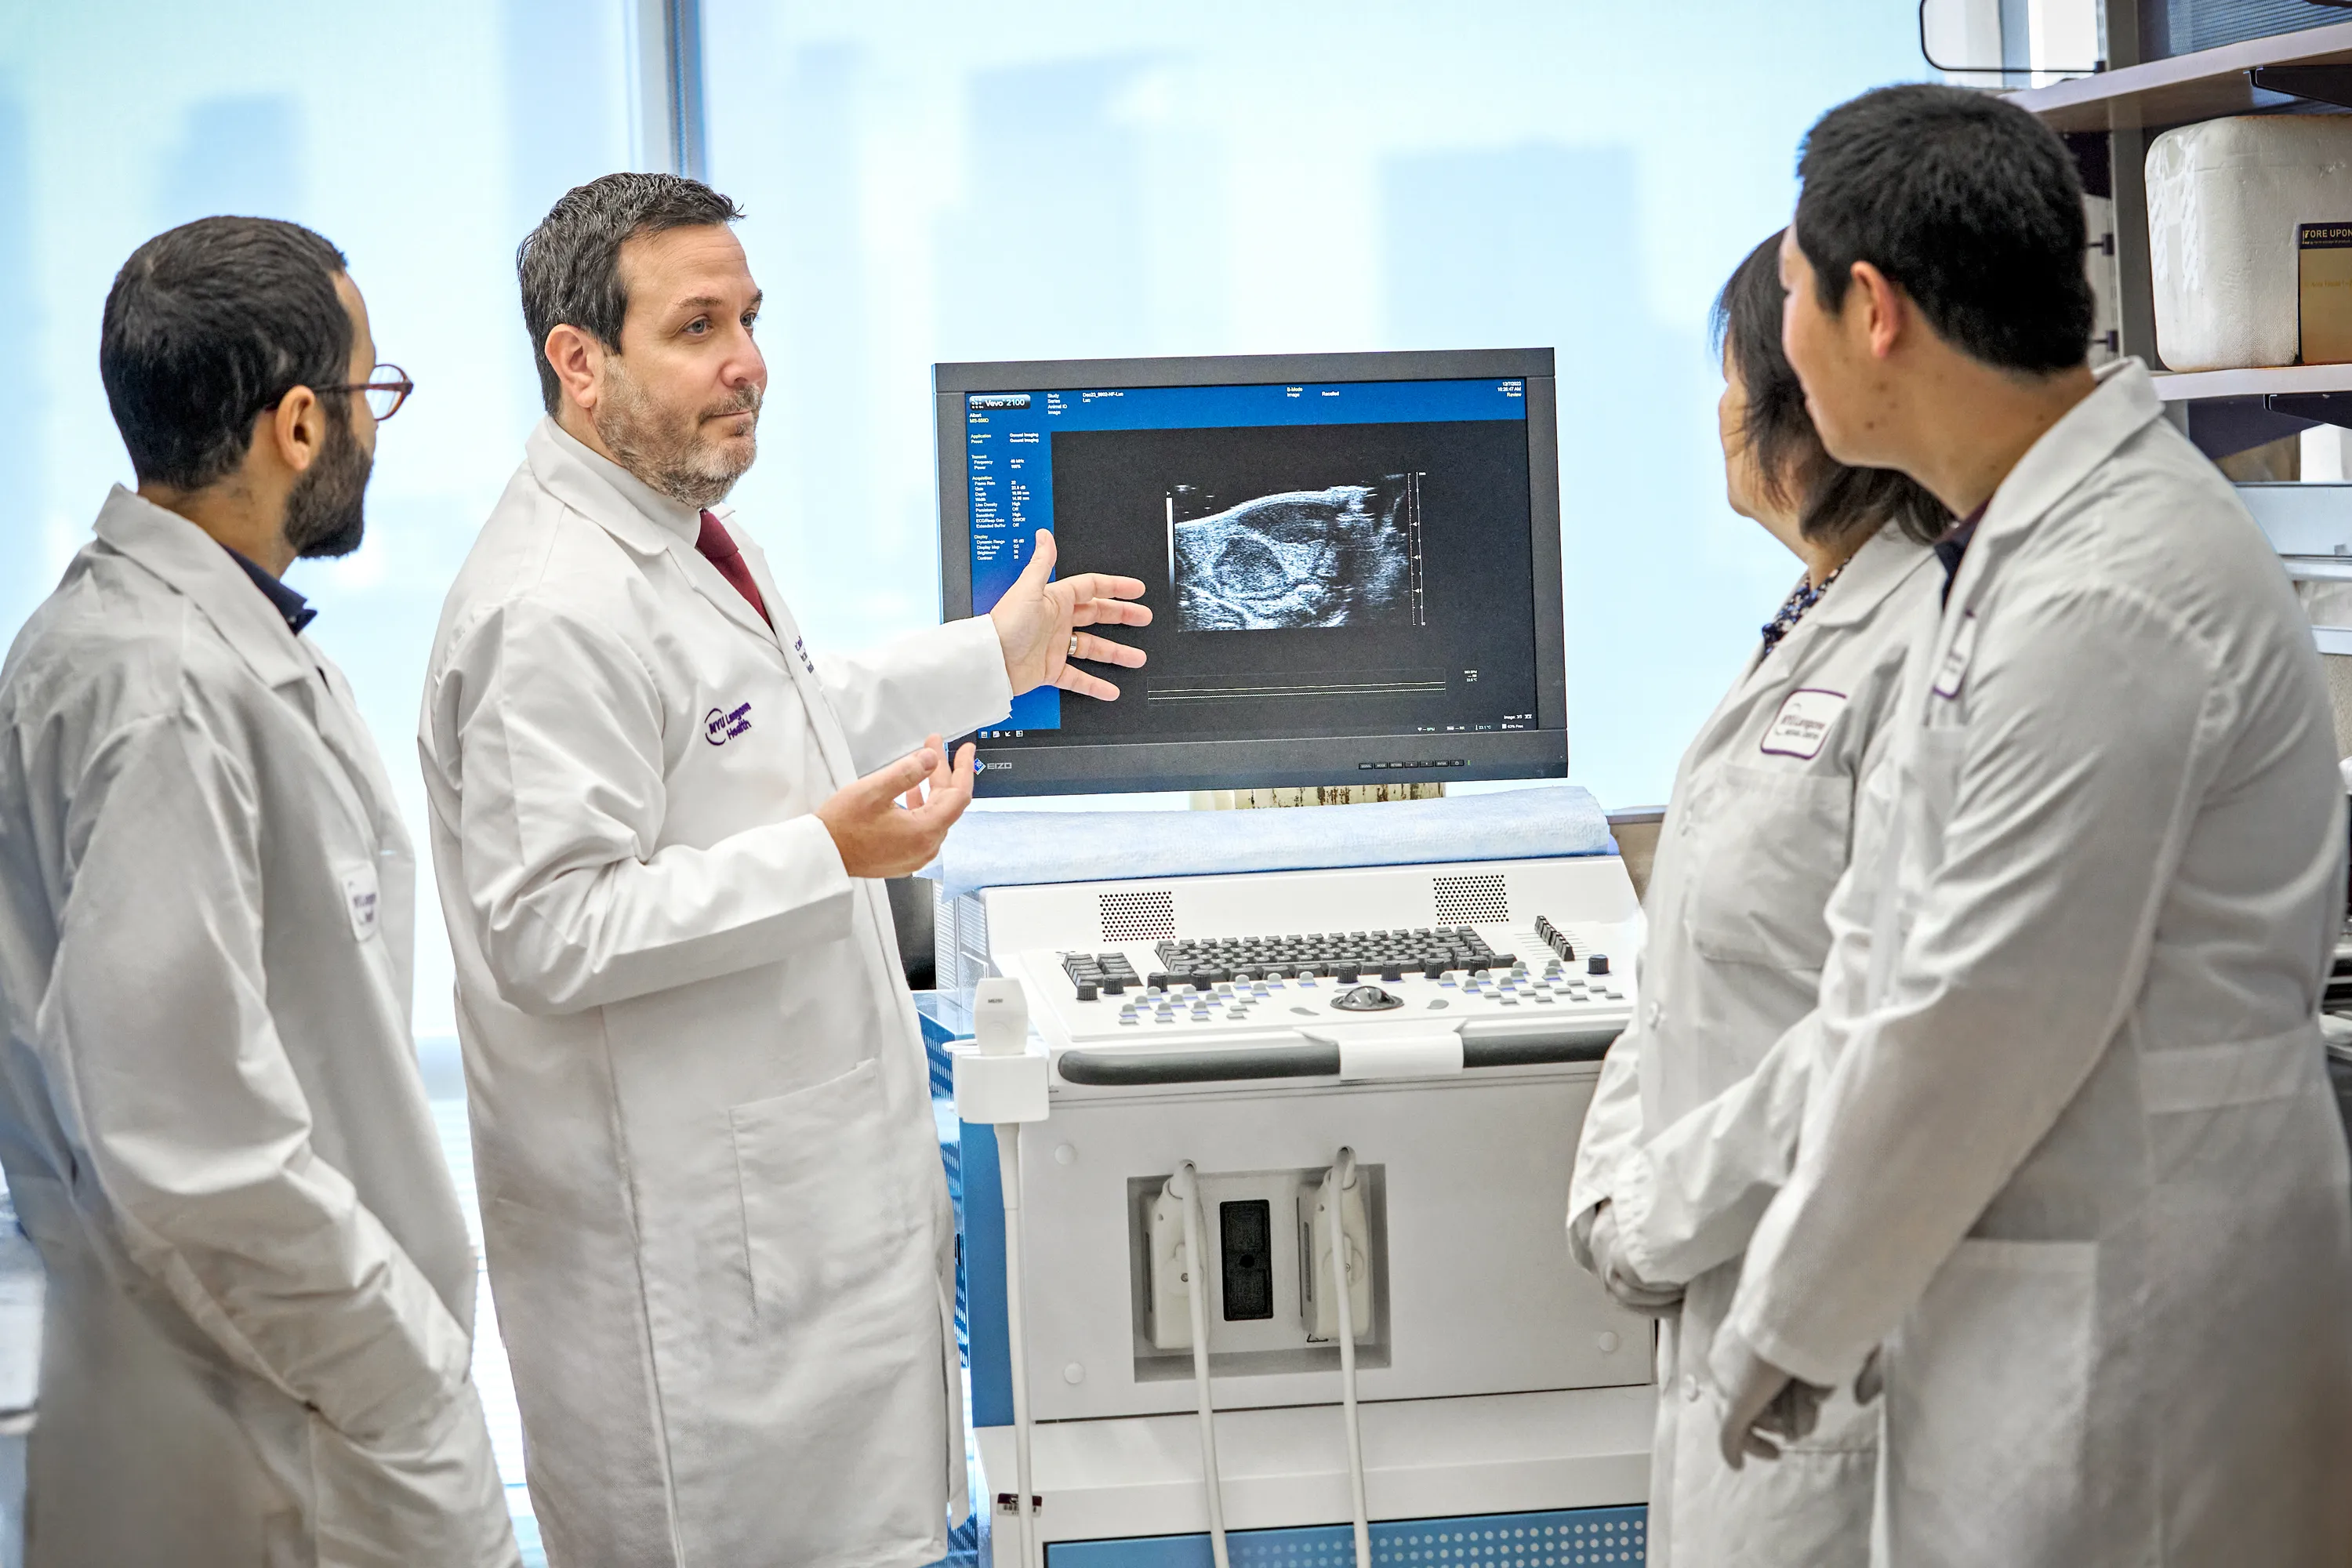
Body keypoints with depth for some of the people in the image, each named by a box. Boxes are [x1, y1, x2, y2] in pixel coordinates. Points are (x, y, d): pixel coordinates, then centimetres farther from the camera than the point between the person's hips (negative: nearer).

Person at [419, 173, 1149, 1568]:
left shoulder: (682, 528, 9)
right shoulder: (553, 611, -24)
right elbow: (550, 934, -27)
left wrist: (992, 660, 26)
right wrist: (827, 855, -31)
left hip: (800, 1166, 10)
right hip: (688, 1227, -10)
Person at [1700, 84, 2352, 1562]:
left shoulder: (2105, 602, -23)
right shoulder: (2032, 532, 9)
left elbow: (1982, 1020, -20)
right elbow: (1901, 917, 12)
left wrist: (1794, 1321, -8)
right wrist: (1817, 1266, 13)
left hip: (2131, 1327, -9)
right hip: (2035, 1285, 9)